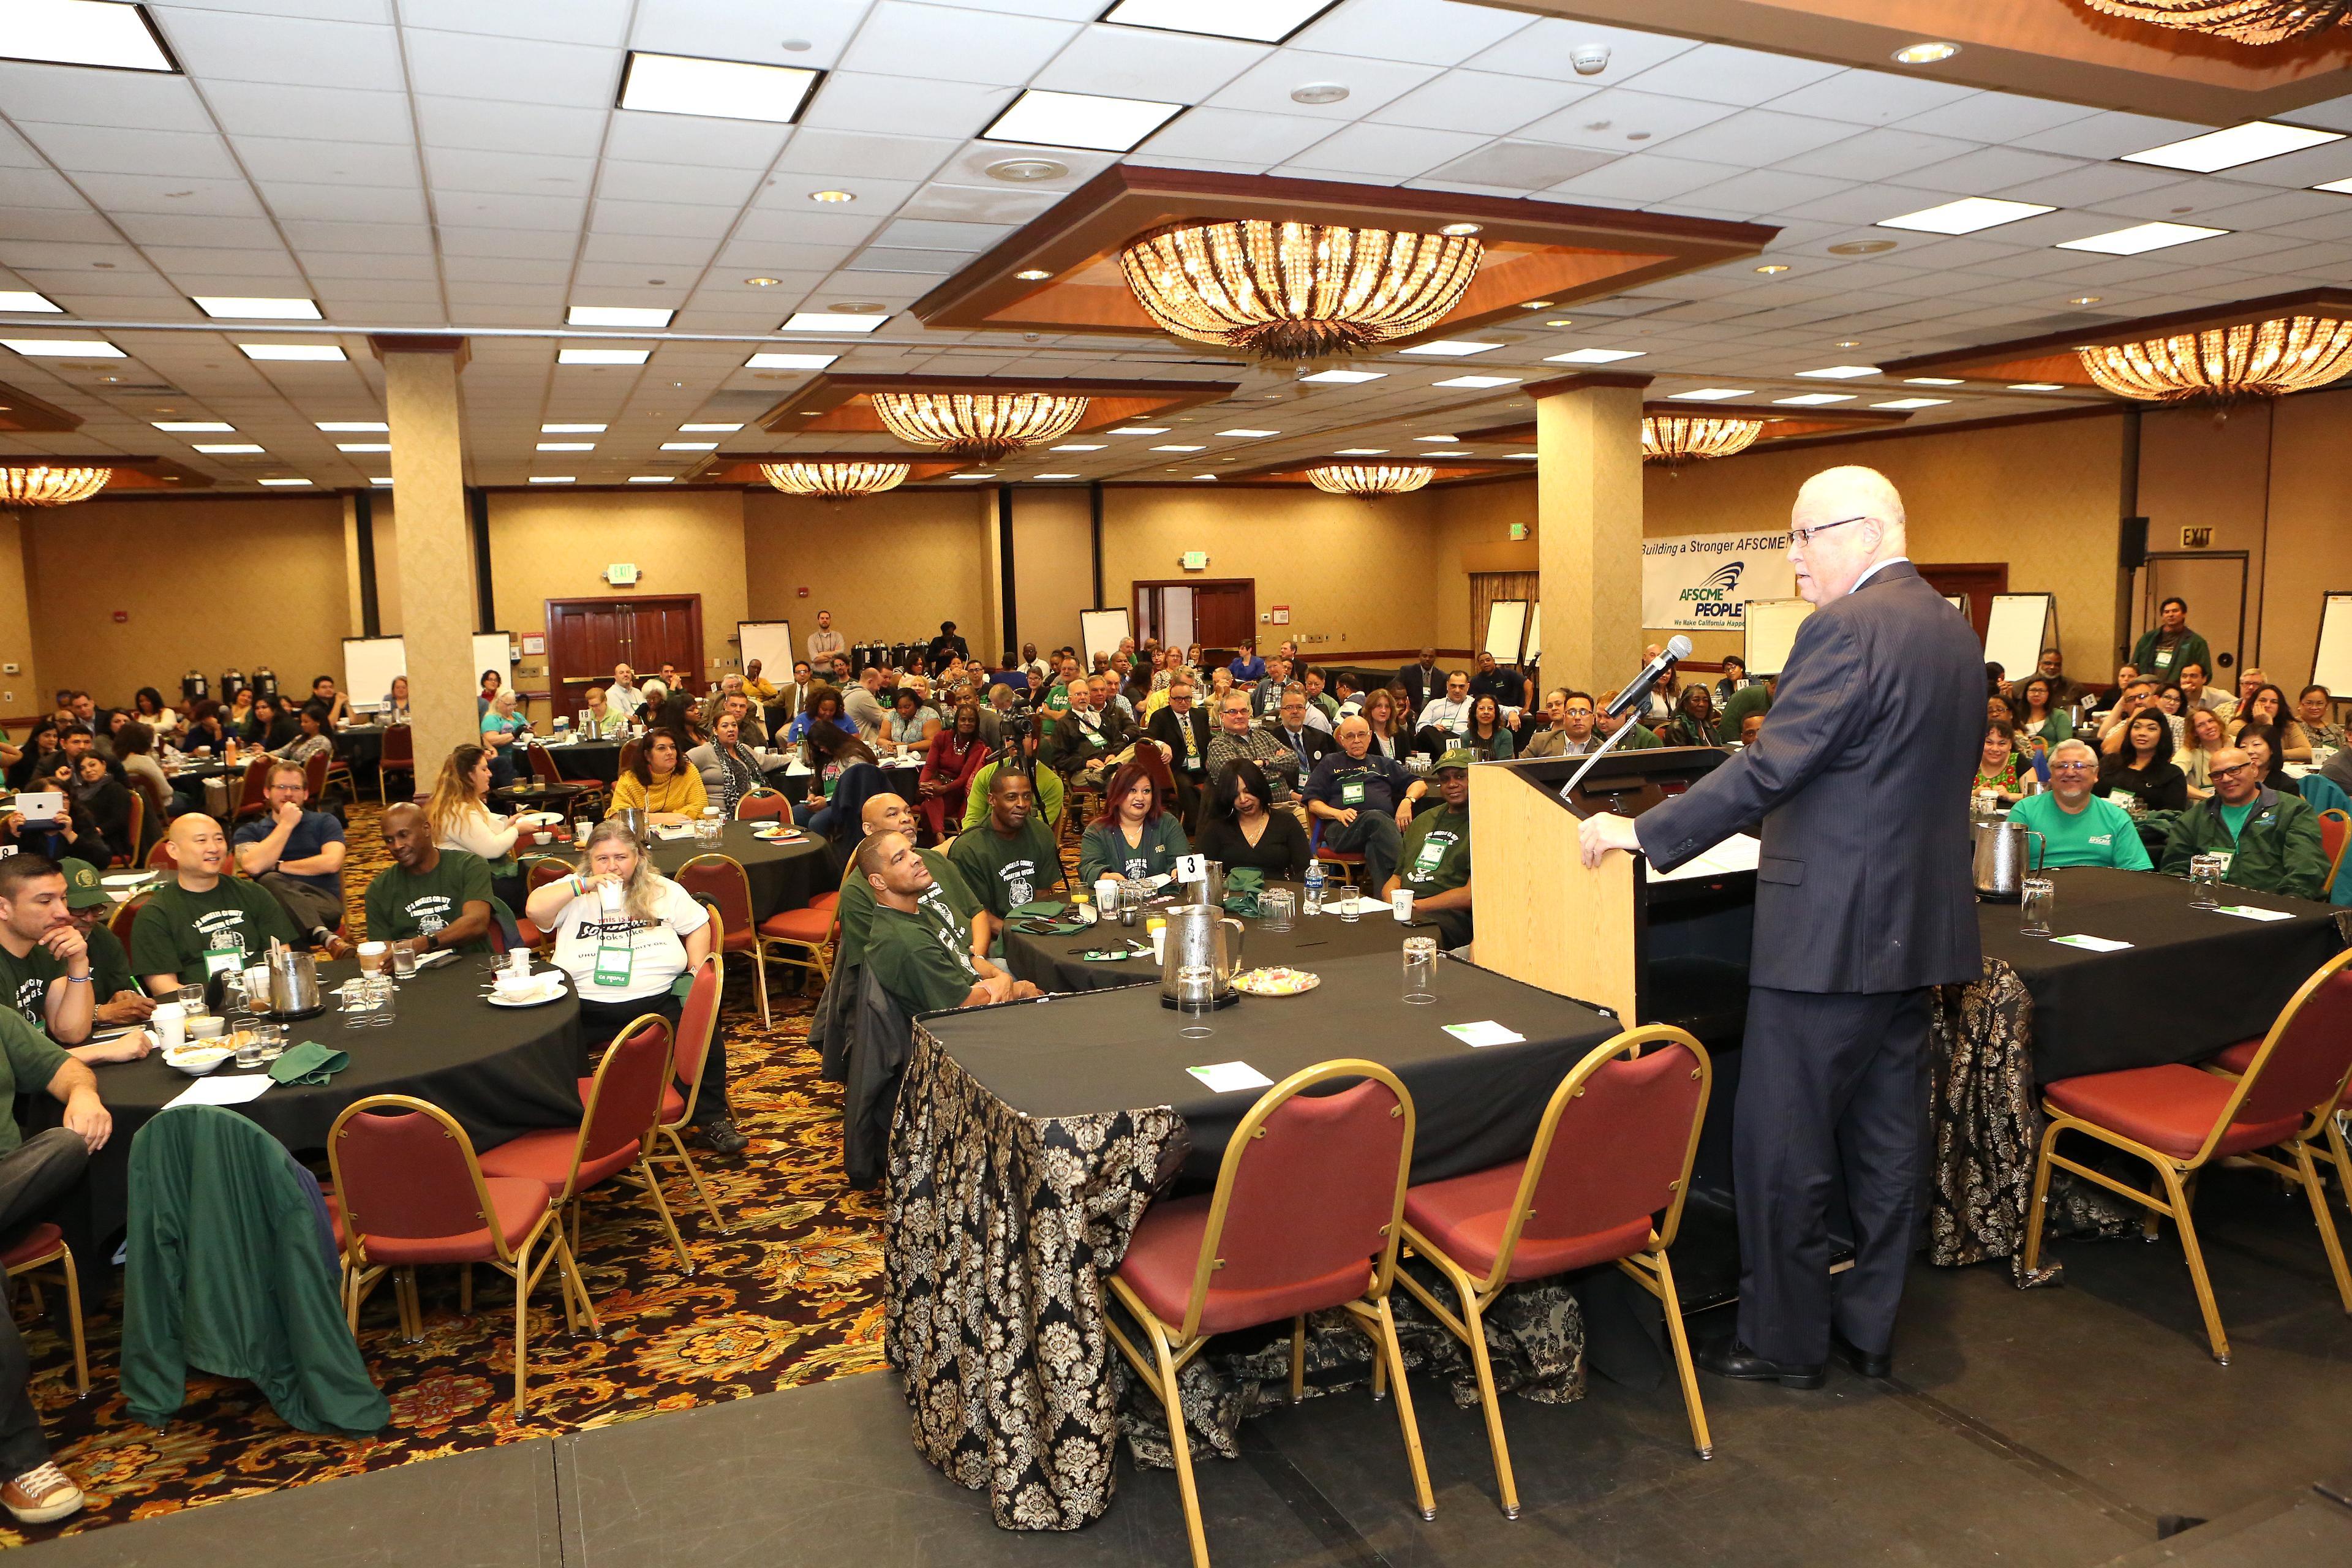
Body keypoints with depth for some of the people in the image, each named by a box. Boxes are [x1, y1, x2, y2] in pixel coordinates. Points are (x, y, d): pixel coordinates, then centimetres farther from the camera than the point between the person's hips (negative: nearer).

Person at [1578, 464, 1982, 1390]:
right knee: (1885, 1140, 16)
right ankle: (1870, 1328, 28)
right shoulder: (1954, 631, 12)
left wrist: (1645, 833, -17)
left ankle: (1785, 1341, 15)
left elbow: (1770, 769, -22)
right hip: (1914, 926, 10)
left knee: (1783, 1147, 3)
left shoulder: (1846, 628, -17)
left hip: (1829, 931, -9)